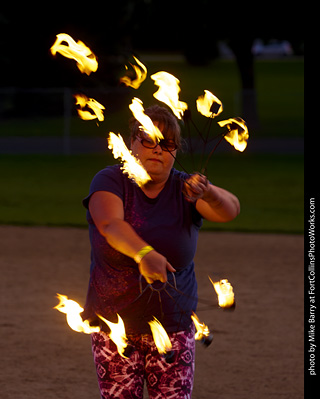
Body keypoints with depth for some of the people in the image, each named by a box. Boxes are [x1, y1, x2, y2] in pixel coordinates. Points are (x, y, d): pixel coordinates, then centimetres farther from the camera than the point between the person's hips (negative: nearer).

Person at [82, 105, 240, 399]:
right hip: (113, 327, -1)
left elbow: (229, 210, -18)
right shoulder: (110, 182, -6)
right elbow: (110, 224, -27)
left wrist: (209, 193, -42)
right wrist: (143, 253, -47)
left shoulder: (185, 189, 0)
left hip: (173, 328, 1)